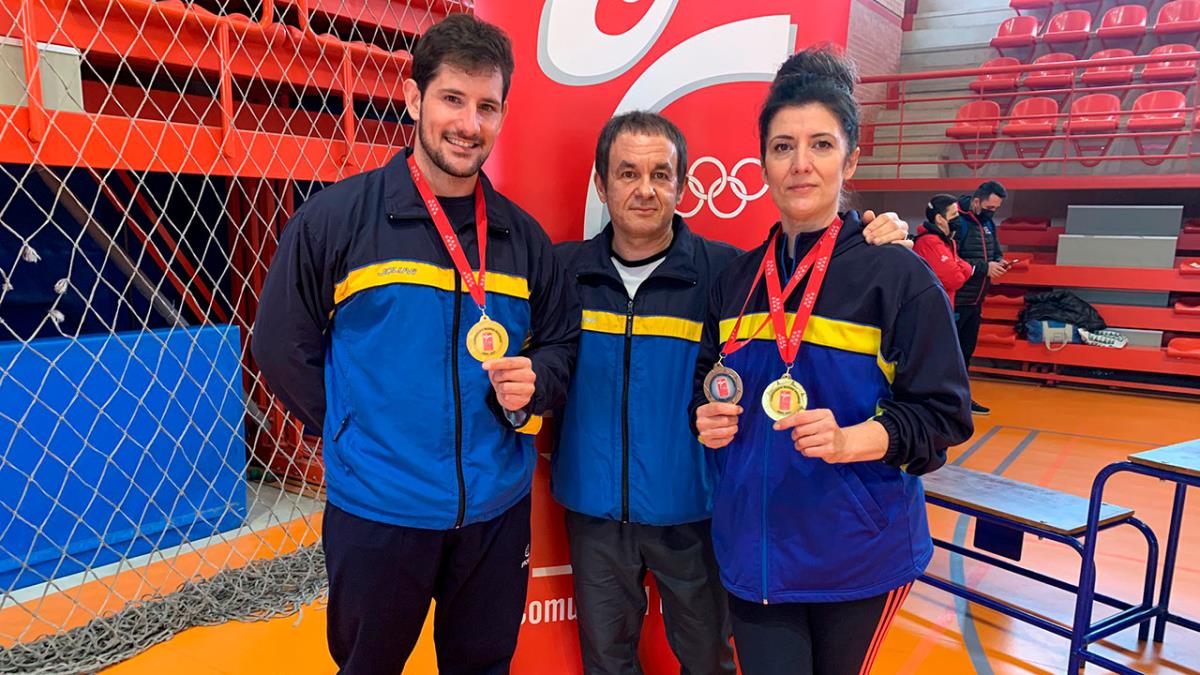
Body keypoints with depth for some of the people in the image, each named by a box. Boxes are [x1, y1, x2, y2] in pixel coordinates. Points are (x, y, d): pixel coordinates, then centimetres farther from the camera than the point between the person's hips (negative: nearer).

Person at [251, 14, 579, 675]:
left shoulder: (523, 236, 2)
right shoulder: (336, 216, -8)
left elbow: (561, 342, 9)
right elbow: (282, 345, -2)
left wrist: (534, 384, -11)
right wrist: (354, 433, -2)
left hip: (497, 508, 3)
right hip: (376, 510, -2)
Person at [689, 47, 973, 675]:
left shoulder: (897, 274, -8)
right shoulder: (736, 279, 5)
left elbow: (942, 414, -9)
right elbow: (707, 388, 16)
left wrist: (847, 441, -24)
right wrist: (709, 420, -6)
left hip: (859, 548, -2)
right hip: (752, 546, 3)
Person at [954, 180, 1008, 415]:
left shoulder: (988, 224, 11)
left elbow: (996, 251, 23)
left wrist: (999, 263, 0)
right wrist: (984, 268, -20)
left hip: (975, 301, 9)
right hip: (955, 301, -9)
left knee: (966, 351, 17)